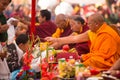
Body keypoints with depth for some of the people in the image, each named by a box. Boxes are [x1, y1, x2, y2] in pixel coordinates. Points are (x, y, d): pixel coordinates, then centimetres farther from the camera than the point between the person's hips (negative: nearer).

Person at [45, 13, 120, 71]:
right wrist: (56, 40, 15)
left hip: (105, 64, -9)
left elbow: (103, 55, -20)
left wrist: (85, 57, -15)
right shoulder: (94, 32, 7)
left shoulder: (108, 35, -19)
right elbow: (75, 38, 12)